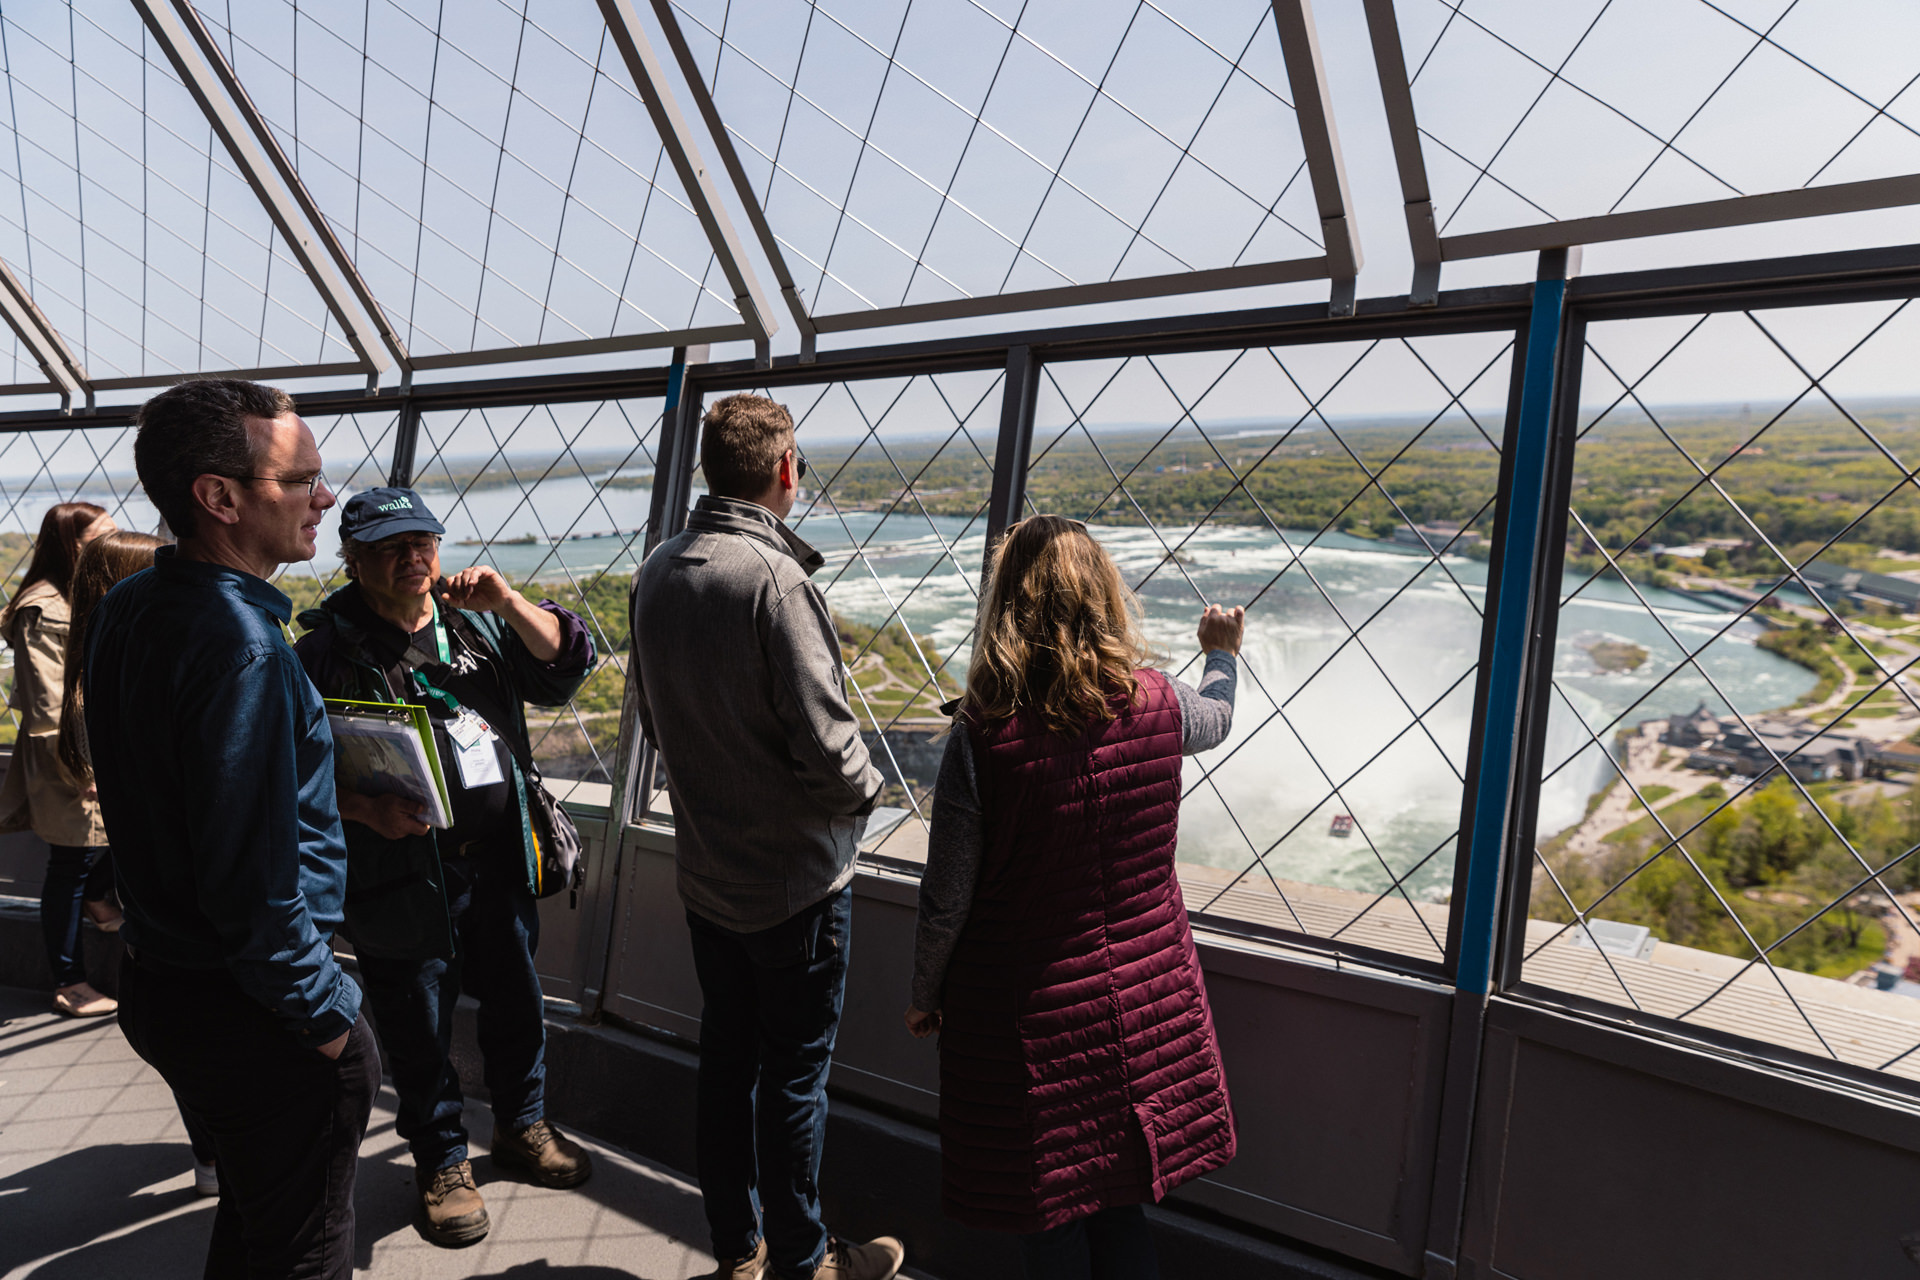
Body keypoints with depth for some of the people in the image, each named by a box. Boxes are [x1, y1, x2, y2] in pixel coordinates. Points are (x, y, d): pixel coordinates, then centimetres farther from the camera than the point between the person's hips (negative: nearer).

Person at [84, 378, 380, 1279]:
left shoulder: (127, 607, 3)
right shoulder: (242, 646, -27)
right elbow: (253, 879, -28)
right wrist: (327, 1014, -16)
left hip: (156, 983, 9)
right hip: (246, 1005, -9)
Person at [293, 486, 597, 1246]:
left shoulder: (478, 623, 8)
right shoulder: (329, 651, -7)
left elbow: (564, 670, 2)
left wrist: (507, 604, -13)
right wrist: (363, 809, -26)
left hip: (500, 862, 5)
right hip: (404, 879, -4)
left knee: (517, 1004, 19)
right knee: (420, 1033, 11)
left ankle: (522, 1126, 41)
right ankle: (442, 1164, 32)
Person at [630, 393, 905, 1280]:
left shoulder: (656, 573, 3)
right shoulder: (773, 576, -23)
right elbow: (825, 745, -24)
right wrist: (865, 790, -4)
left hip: (704, 868, 8)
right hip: (793, 874, -7)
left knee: (725, 1057, 18)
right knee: (794, 1073, 9)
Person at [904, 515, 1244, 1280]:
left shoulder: (984, 736, -20)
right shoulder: (1155, 704, -9)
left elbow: (946, 900, -14)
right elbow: (1215, 720, 17)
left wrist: (925, 995, 5)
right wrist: (1223, 653, 38)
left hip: (1030, 1008, -3)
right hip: (1143, 993, 4)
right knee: (1119, 1203, 22)